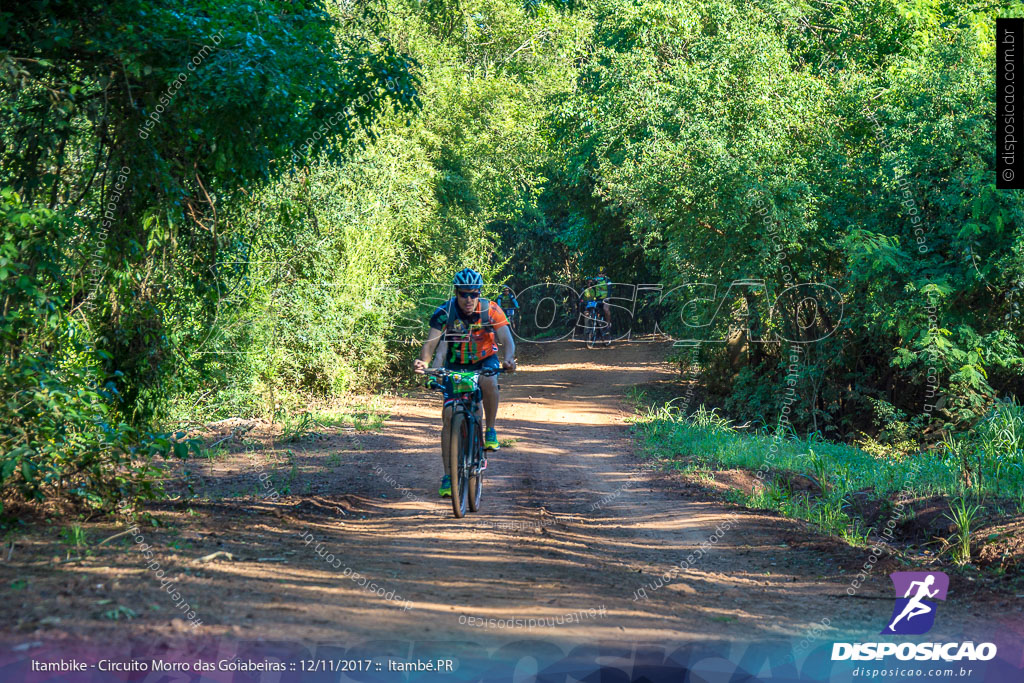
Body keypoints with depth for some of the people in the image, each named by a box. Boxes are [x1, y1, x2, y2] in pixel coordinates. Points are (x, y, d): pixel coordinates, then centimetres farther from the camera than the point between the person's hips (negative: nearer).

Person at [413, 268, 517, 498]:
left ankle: (490, 430, -12)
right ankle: (448, 476, -4)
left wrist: (508, 359, -46)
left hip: (485, 360, -1)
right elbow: (431, 342, -25)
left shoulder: (491, 310, -19)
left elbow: (507, 340, -24)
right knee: (449, 416, -10)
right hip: (456, 365, 1)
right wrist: (423, 362, -47)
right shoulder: (444, 312, -19)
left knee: (489, 382, -37)